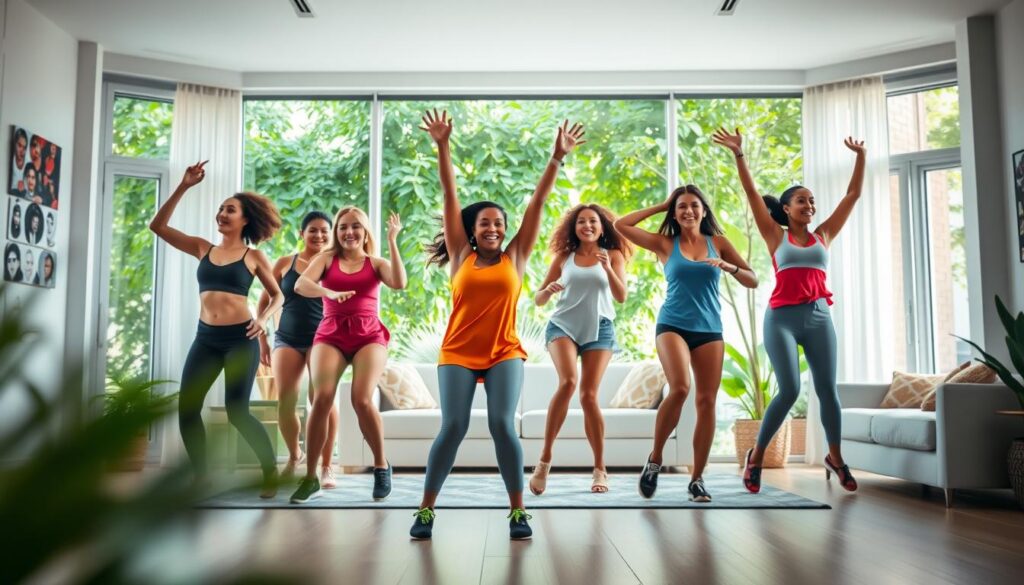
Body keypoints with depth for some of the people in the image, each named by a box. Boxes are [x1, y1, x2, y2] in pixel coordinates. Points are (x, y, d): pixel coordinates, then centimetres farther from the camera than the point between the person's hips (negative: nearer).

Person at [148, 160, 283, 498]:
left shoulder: (254, 257, 2)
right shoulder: (202, 248, 10)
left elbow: (278, 295, 9)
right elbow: (158, 227, 5)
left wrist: (263, 319, -10)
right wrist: (183, 187, -1)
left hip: (240, 339, -4)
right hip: (205, 338, 4)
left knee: (237, 412, -7)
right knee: (187, 409, 0)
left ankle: (271, 472, 11)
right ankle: (201, 478, 16)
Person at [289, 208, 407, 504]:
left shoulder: (376, 263, 12)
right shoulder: (327, 258, 12)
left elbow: (399, 283, -9)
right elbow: (300, 284, -6)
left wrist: (392, 241, -8)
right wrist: (329, 292, -25)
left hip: (369, 335, -1)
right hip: (331, 334, 1)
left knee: (362, 399, -20)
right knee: (322, 398, -19)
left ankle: (382, 466, 3)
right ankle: (311, 478, -7)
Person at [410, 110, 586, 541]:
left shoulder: (515, 257, 6)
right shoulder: (461, 256, 6)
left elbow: (538, 201, 4)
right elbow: (450, 195, 3)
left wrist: (558, 157, 3)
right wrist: (442, 147, 1)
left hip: (504, 353, 0)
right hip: (458, 354, 0)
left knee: (502, 424, -11)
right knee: (453, 427, -7)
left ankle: (517, 510, 3)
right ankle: (426, 509, 8)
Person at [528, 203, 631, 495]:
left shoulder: (612, 255, 7)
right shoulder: (563, 257, 9)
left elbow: (621, 296, -4)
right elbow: (538, 300, 9)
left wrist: (607, 269, -20)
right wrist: (548, 290, -14)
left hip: (599, 329, 0)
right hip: (563, 324, 0)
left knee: (589, 395, -7)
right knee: (567, 382, -24)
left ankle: (600, 469, 7)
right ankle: (544, 459, -16)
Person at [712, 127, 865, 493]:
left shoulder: (824, 235, 14)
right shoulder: (776, 236, 6)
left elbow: (853, 194, 17)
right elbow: (751, 193, 1)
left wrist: (861, 157, 15)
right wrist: (738, 154, -4)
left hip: (818, 317, 3)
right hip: (782, 318, -3)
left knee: (827, 389, 3)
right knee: (789, 390, -11)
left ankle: (835, 457, 20)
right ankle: (756, 455, 5)